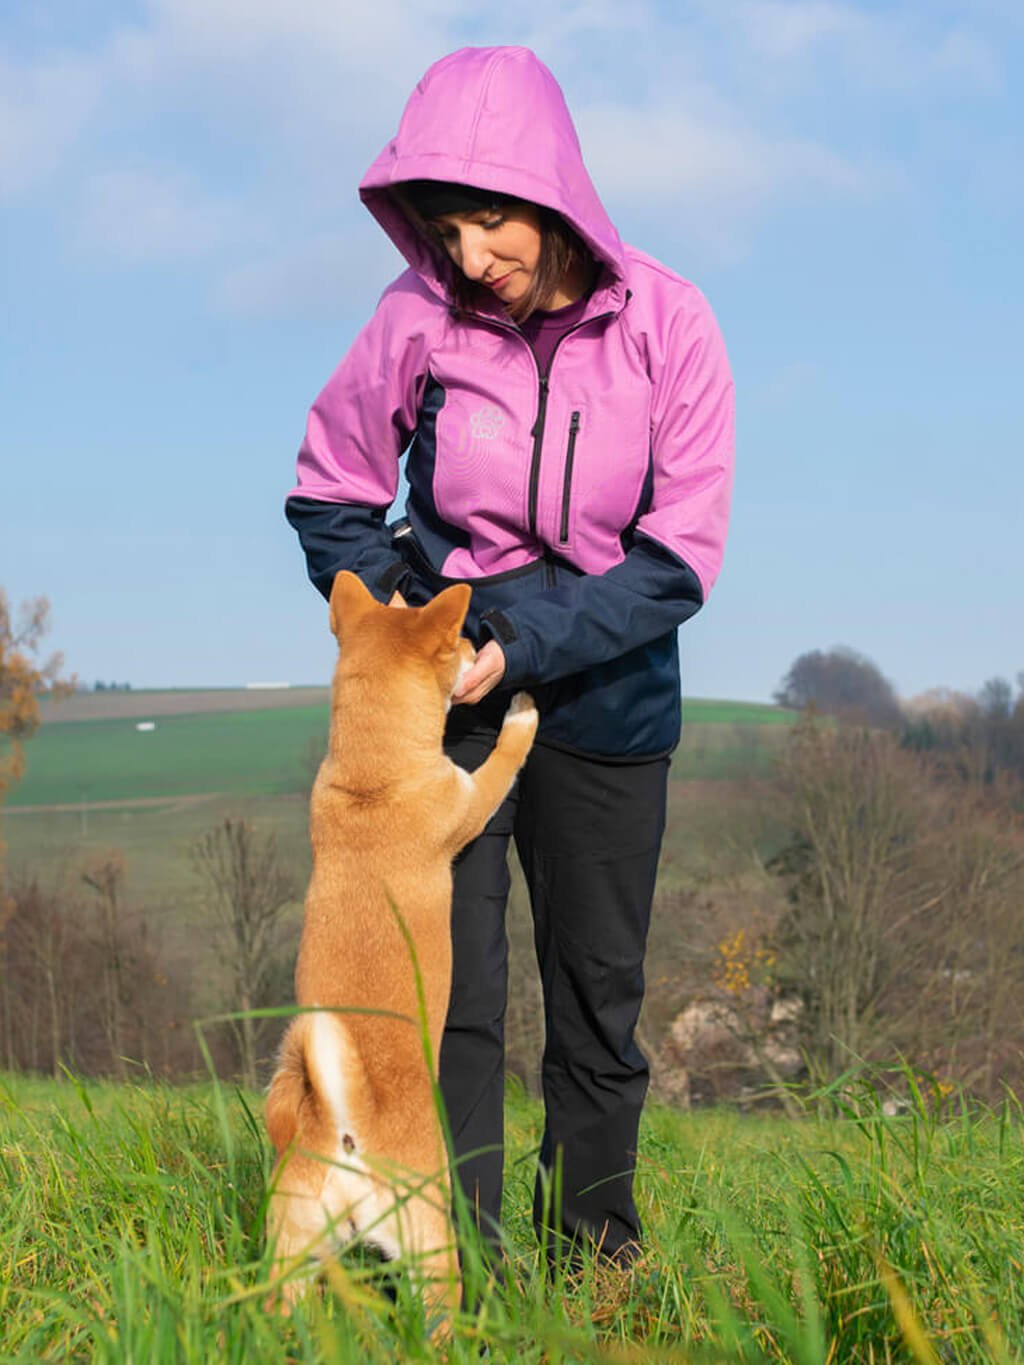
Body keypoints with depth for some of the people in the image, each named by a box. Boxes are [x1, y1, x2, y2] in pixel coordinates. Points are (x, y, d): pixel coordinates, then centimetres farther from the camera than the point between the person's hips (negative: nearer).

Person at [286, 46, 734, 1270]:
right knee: (448, 982, -7)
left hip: (605, 697, 1)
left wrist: (522, 646, -21)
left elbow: (679, 559, -12)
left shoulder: (664, 321, -12)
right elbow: (330, 496, 4)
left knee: (599, 987, 10)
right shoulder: (423, 314, -11)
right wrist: (384, 608, -13)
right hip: (447, 688, 0)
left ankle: (594, 1247, 26)